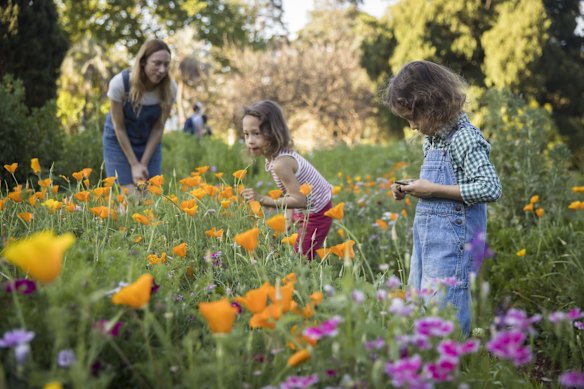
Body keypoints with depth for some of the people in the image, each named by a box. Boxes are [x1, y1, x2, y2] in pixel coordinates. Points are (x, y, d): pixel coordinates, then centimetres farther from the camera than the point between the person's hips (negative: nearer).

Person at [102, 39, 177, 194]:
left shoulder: (169, 88, -21)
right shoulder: (120, 83, -28)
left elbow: (158, 128, -11)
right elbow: (119, 127, -18)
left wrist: (144, 164, -12)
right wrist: (134, 165, -16)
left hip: (150, 144, 3)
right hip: (119, 142, -2)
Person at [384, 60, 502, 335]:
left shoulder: (464, 138, -16)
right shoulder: (433, 138, 10)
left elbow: (490, 189, -23)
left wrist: (434, 190, -19)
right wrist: (409, 189, 4)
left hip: (451, 238, -9)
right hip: (427, 235, 9)